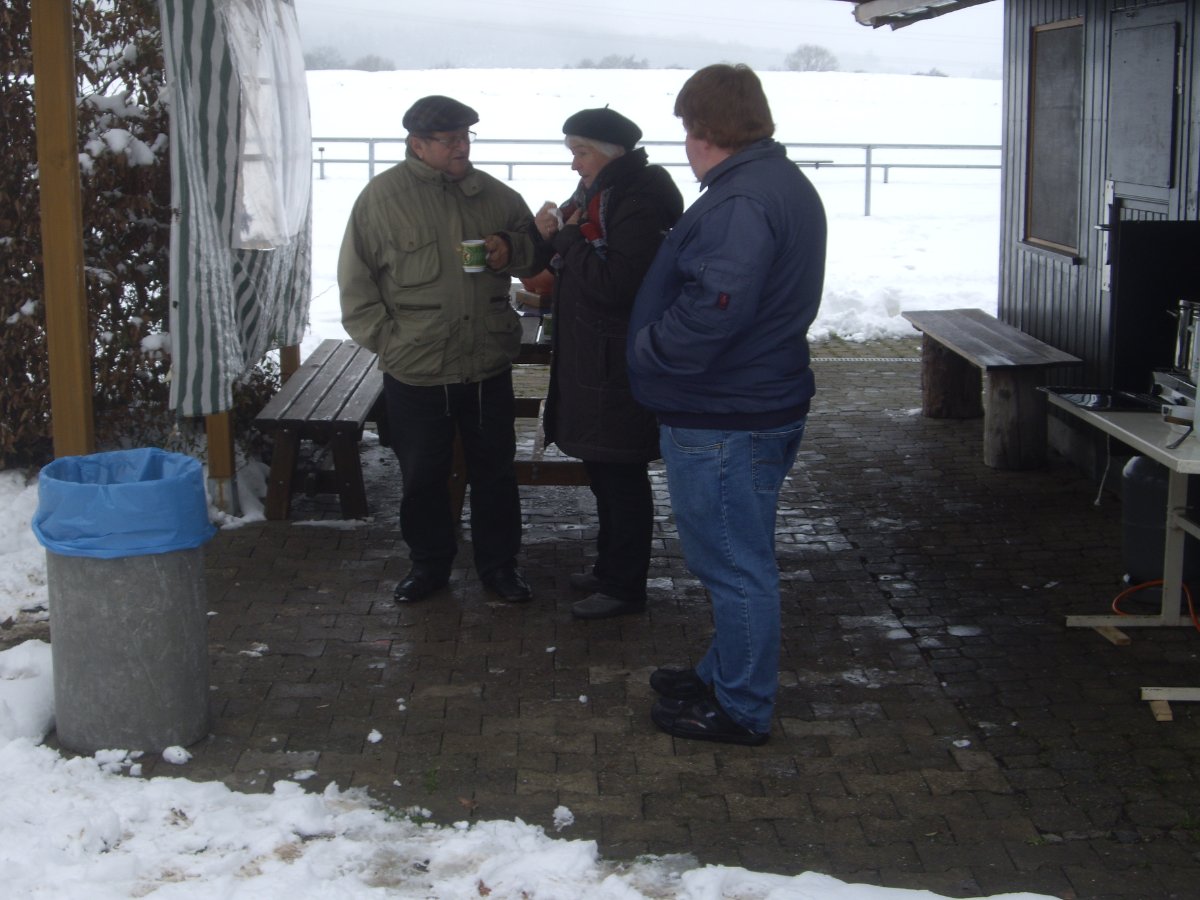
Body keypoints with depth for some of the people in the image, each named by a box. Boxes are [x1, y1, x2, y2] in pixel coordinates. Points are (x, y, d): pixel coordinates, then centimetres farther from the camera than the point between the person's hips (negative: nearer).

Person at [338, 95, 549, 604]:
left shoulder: (493, 194, 4)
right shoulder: (383, 197, -5)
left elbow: (537, 254, 16)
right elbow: (355, 282, -1)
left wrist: (512, 249, -6)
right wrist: (387, 338, -9)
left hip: (488, 368, 2)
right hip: (414, 372, -2)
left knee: (495, 469, 12)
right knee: (422, 476, 11)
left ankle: (499, 563, 28)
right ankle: (428, 563, 29)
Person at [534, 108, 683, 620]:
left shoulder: (638, 203, -19)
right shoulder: (598, 193, 13)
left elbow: (615, 283, -26)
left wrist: (567, 238, -17)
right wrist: (555, 236, 2)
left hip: (618, 365, -10)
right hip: (591, 360, 10)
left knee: (621, 478, -1)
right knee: (604, 472, 19)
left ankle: (624, 587, 9)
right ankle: (611, 569, 32)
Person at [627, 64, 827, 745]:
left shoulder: (740, 200, -23)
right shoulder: (789, 184, 12)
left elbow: (716, 305, -34)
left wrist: (650, 349, -18)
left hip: (723, 423, -11)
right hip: (767, 402, 11)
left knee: (735, 564, 1)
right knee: (739, 559, 22)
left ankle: (741, 709, 13)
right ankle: (725, 675, 37)